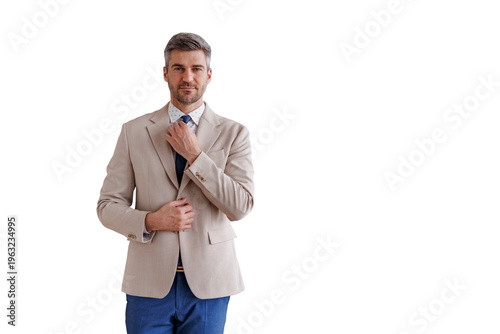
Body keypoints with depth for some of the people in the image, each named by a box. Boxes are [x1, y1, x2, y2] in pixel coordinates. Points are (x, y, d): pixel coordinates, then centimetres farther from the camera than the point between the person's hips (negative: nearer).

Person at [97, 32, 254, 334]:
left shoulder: (233, 133, 1)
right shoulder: (134, 132, 3)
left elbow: (241, 207, -10)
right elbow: (108, 206, 4)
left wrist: (194, 154, -14)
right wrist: (151, 221, -14)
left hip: (208, 285, 0)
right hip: (149, 284, 0)